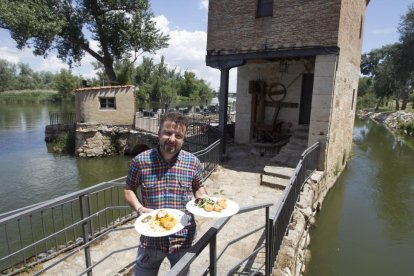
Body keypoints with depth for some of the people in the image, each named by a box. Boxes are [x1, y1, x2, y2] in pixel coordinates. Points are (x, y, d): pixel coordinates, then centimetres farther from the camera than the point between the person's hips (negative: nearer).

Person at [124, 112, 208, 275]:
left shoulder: (193, 162, -8)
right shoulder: (140, 161, -11)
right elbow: (129, 189, 2)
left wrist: (204, 199, -13)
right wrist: (139, 208, -15)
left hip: (184, 240, 1)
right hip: (151, 239, 0)